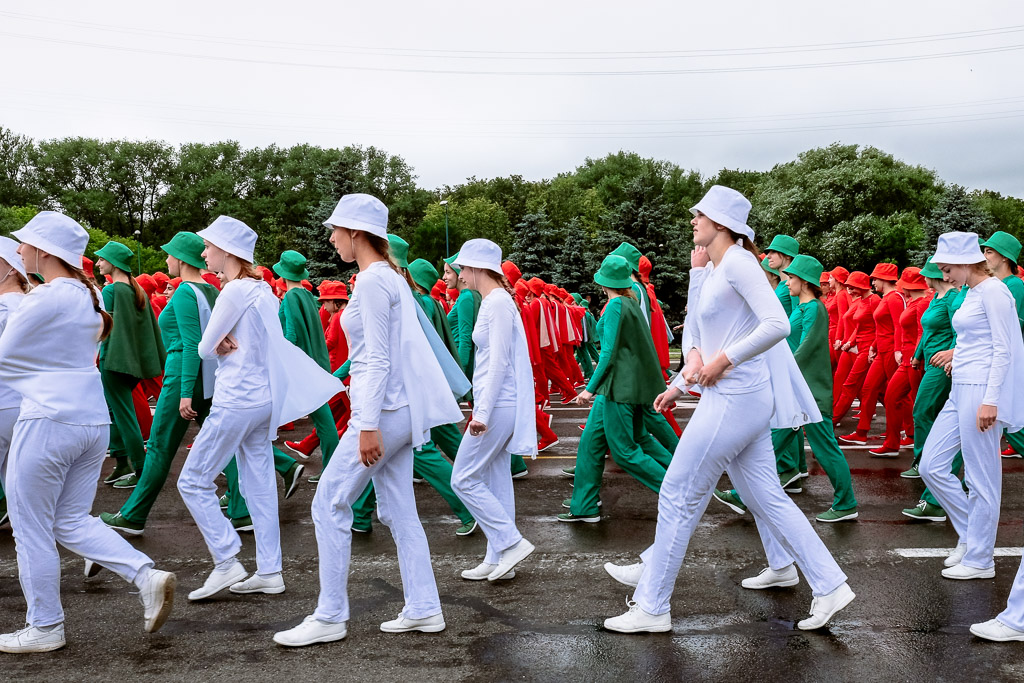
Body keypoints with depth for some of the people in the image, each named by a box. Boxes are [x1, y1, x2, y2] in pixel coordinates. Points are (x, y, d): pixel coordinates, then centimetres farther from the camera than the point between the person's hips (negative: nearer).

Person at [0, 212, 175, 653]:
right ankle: (148, 575, 2)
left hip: (48, 421, -8)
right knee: (72, 521, 16)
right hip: (93, 419, 9)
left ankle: (44, 628, 16)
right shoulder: (88, 294, 12)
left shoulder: (46, 298, -14)